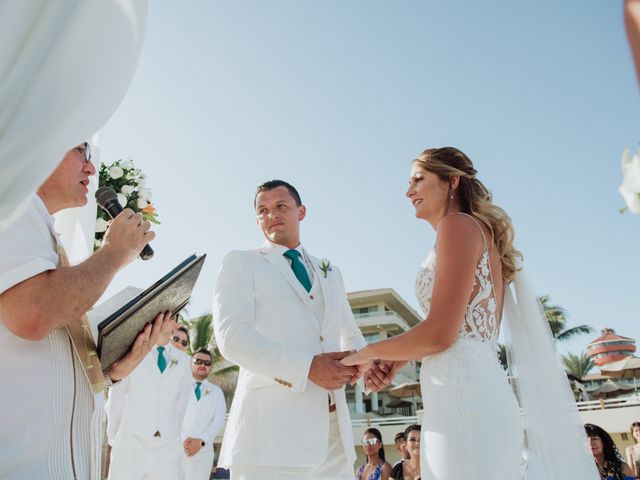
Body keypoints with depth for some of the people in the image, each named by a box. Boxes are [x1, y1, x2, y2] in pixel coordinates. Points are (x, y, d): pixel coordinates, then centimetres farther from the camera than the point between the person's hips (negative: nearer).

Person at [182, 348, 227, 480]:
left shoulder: (216, 392, 13)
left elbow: (219, 421, 3)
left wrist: (201, 441, -11)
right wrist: (183, 439, -13)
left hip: (203, 449, 1)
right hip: (178, 446, -1)